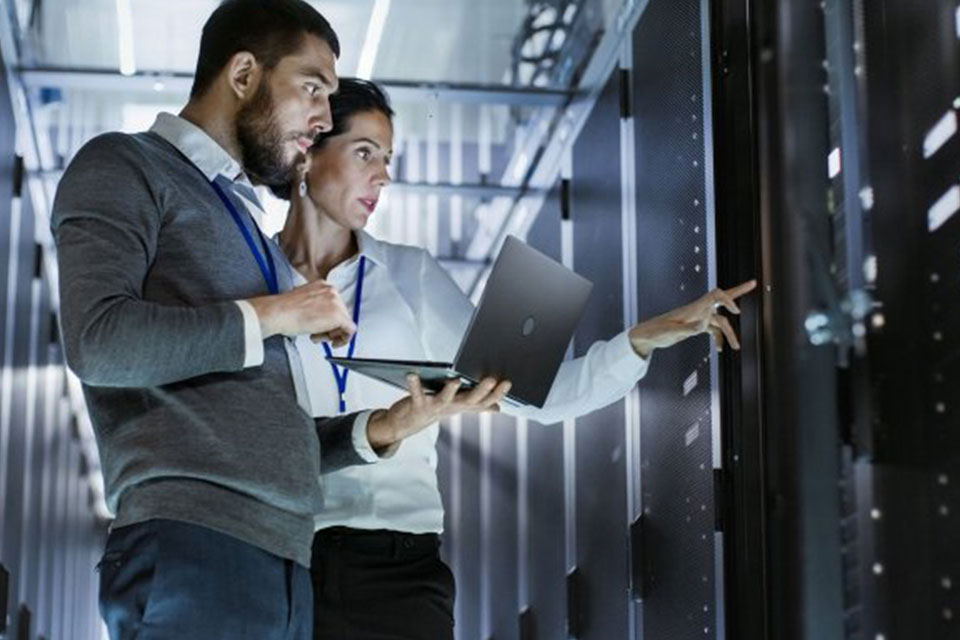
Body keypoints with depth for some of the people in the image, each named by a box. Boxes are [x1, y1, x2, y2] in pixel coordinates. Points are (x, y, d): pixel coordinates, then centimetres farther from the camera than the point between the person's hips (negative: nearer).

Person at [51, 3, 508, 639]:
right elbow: (99, 341, -15)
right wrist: (271, 314, -7)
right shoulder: (126, 168, 4)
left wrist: (385, 426, 8)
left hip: (285, 563, 8)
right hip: (191, 545, -8)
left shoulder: (244, 223, 26)